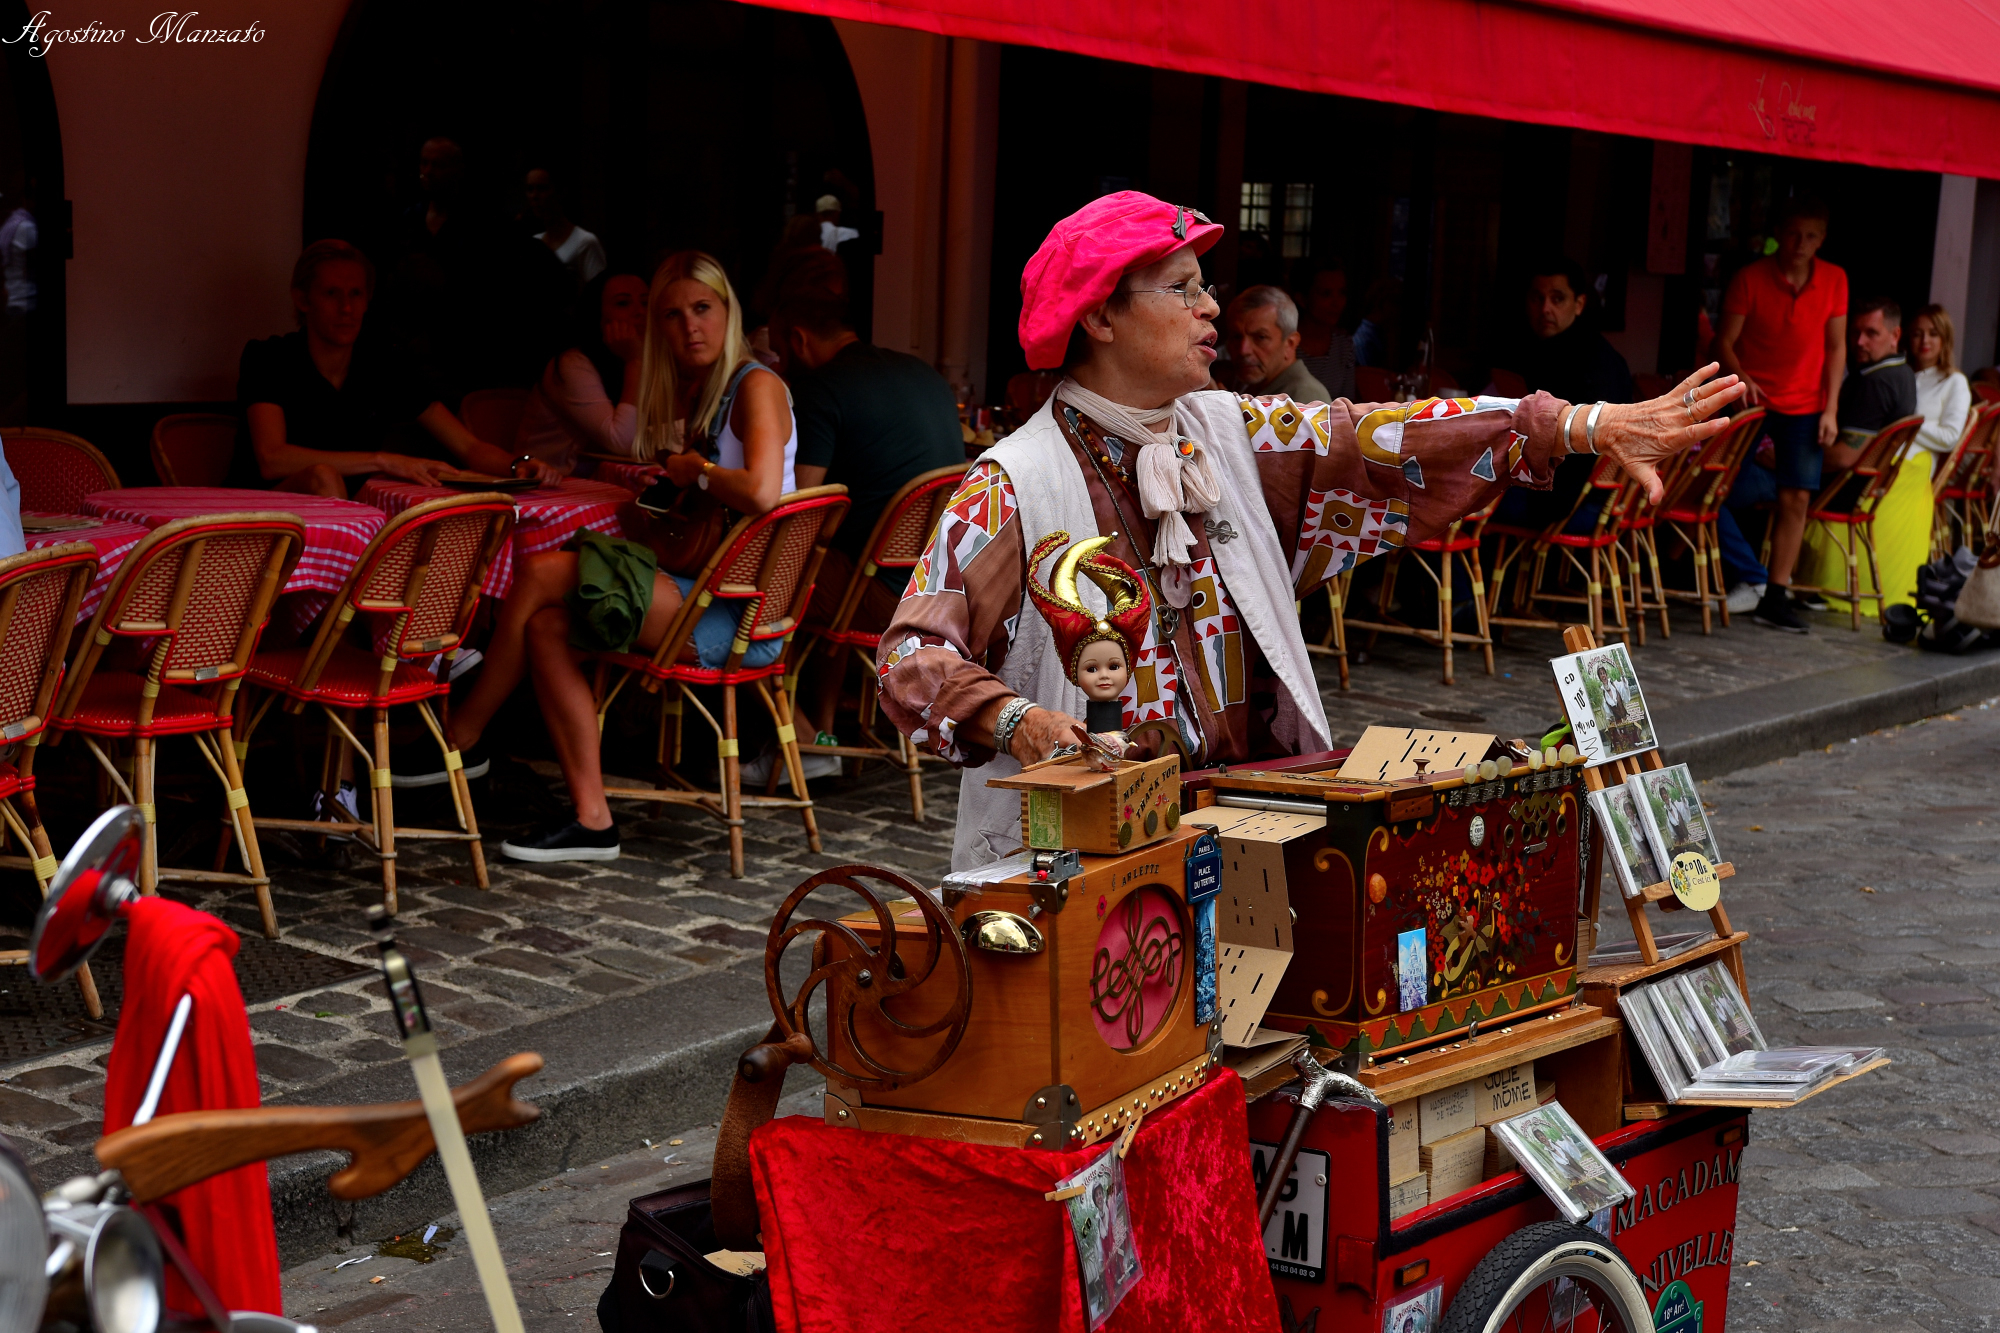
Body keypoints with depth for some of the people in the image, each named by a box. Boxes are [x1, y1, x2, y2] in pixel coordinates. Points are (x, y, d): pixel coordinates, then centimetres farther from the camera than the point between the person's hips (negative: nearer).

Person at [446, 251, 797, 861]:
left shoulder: (755, 387, -8)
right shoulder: (682, 392, 19)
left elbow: (761, 493, -25)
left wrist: (697, 470, -9)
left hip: (740, 615, -9)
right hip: (697, 592, 9)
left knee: (543, 573, -17)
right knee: (546, 625, -13)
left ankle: (463, 733, 1)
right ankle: (592, 820, -13)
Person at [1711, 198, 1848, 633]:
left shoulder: (1834, 280, 1)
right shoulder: (1750, 278, -7)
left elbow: (1836, 347, 5)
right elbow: (1724, 341, -6)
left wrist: (1830, 409, -1)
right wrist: (1741, 377, -25)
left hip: (1803, 407, 2)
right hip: (1751, 400, -2)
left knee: (1797, 498, -4)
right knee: (1717, 490, -10)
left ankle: (1775, 596, 2)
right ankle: (1756, 579, 5)